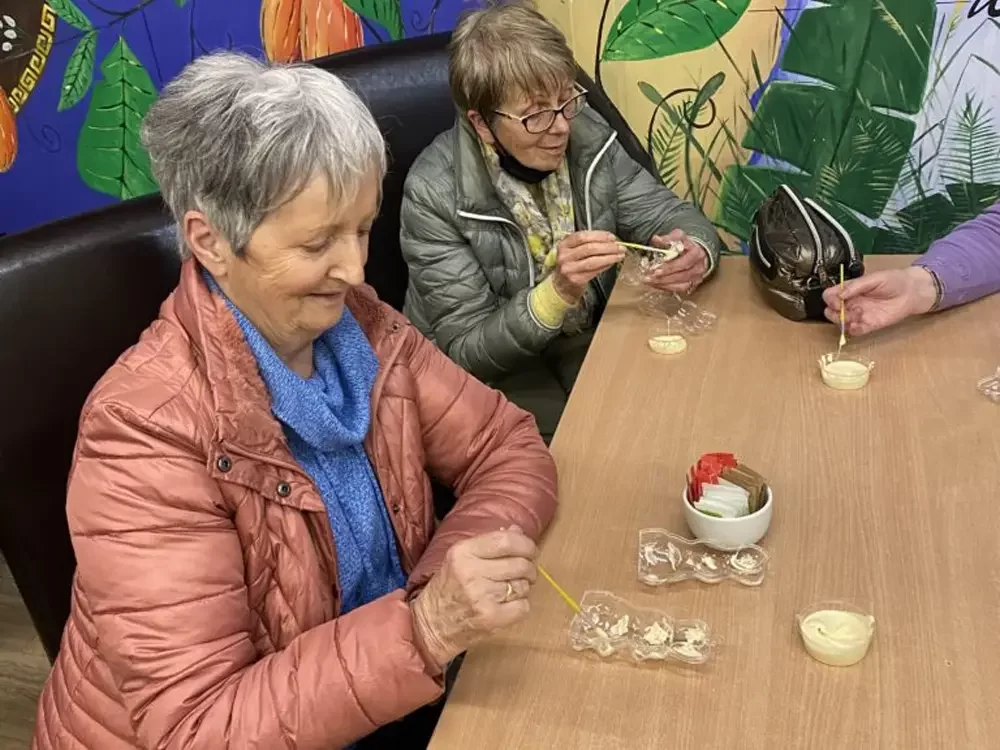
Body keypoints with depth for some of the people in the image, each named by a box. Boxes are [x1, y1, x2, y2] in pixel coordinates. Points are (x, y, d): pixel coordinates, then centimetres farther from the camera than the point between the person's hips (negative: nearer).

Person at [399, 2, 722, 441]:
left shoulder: (587, 136, -10)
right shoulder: (434, 194, -23)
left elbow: (669, 214, -2)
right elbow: (465, 352, -21)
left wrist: (695, 252, -27)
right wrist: (556, 293, -37)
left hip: (592, 337, 5)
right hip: (495, 370, -4)